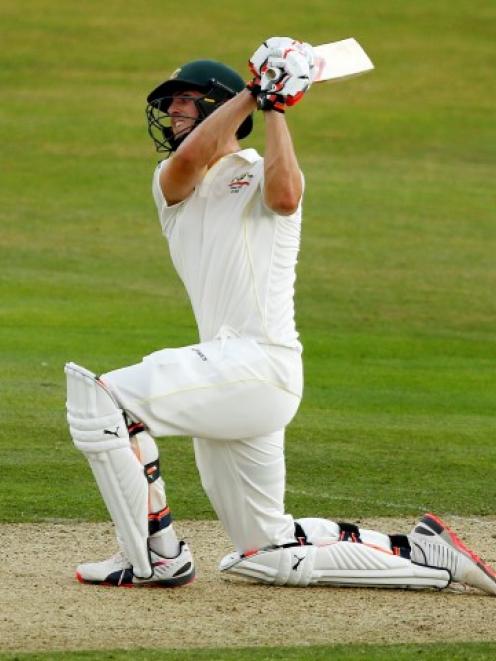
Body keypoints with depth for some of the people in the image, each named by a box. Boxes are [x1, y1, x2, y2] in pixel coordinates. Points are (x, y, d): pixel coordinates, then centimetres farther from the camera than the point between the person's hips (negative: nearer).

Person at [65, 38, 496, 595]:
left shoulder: (262, 174, 3)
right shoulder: (170, 183, 19)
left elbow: (285, 195, -22)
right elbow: (186, 161, -5)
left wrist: (273, 108, -12)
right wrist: (253, 92, -2)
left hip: (261, 362, -8)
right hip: (225, 375, 8)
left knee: (104, 397, -22)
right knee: (268, 557, 11)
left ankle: (155, 556, -15)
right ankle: (424, 555, 20)